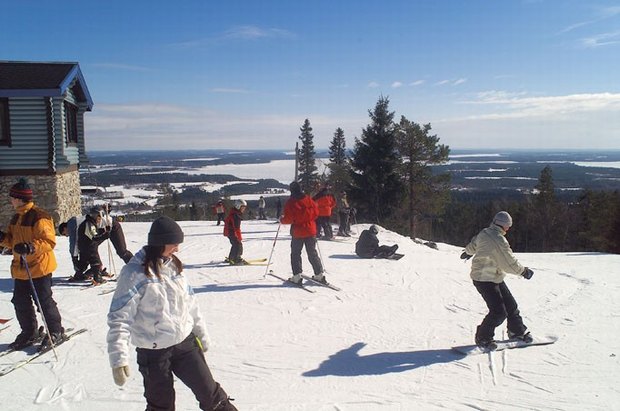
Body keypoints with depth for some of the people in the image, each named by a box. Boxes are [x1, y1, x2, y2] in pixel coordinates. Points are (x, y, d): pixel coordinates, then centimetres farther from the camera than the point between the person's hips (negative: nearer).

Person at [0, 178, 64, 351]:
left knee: (44, 301, -1)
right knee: (20, 302, 12)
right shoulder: (16, 217, 11)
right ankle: (29, 332, 27)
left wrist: (30, 247, -33)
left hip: (39, 267, -9)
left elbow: (49, 242, -21)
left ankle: (55, 331, 14)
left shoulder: (39, 217, -17)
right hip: (20, 268, 9)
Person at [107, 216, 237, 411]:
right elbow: (119, 318, -17)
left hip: (185, 342, 4)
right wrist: (118, 358, -24)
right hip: (154, 352, -4)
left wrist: (201, 333, 17)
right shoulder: (134, 273, -15)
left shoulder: (173, 265, 3)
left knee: (208, 390, 10)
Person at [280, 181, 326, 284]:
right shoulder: (308, 199, 0)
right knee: (312, 254, 13)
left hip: (297, 232, -4)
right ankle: (320, 274, 13)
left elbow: (289, 219, -14)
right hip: (311, 230, 4)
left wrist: (282, 220, 6)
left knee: (295, 254, 7)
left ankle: (297, 276, 0)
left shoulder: (290, 202, -11)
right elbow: (316, 212, 5)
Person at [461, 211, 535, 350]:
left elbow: (472, 245, 24)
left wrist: (468, 252, 45)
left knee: (511, 305, 16)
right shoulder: (499, 240, -24)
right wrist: (524, 271, -4)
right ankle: (483, 338, 7)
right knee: (498, 312, -10)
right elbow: (510, 263, -20)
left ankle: (517, 331, 34)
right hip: (484, 280, -10)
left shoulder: (484, 233, 4)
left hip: (496, 278, 10)